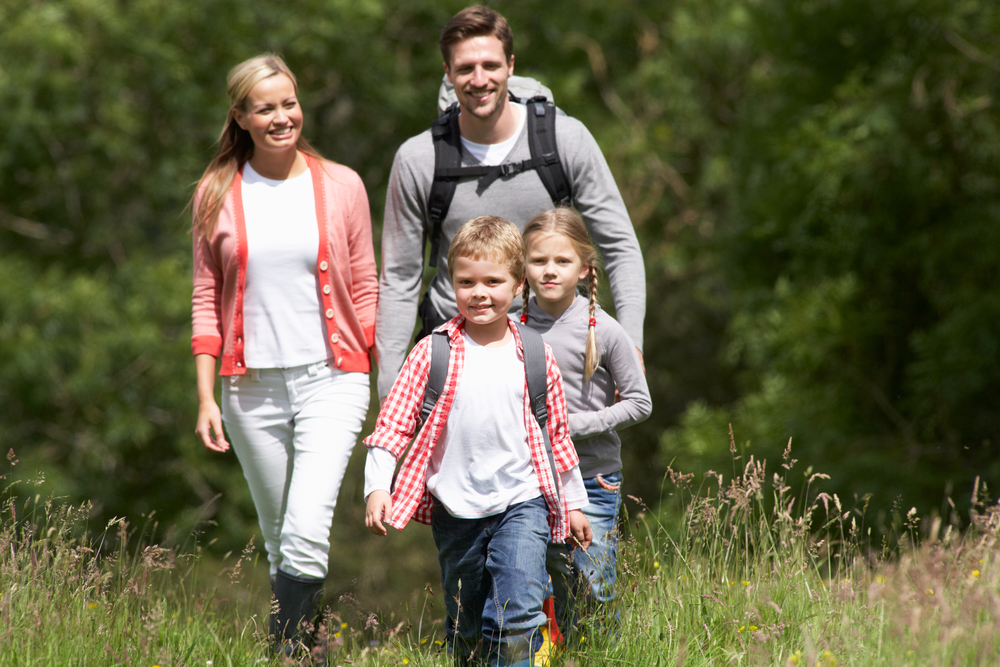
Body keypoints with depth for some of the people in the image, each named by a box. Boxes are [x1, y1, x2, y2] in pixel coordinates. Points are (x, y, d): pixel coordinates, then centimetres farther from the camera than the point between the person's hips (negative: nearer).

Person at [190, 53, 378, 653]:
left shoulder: (341, 186, 3)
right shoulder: (217, 195, 4)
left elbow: (365, 289, 8)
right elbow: (207, 299, 8)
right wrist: (206, 397, 2)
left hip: (331, 379, -2)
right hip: (253, 385, 2)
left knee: (308, 532, -17)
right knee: (278, 537, 9)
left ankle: (287, 648, -13)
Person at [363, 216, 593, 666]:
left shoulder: (536, 358, 2)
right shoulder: (433, 353, -2)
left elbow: (556, 435, 12)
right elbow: (394, 422, -2)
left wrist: (574, 504, 19)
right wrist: (376, 485, -13)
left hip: (521, 500, -1)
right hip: (455, 507, 1)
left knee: (518, 614, -17)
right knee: (466, 629, 13)